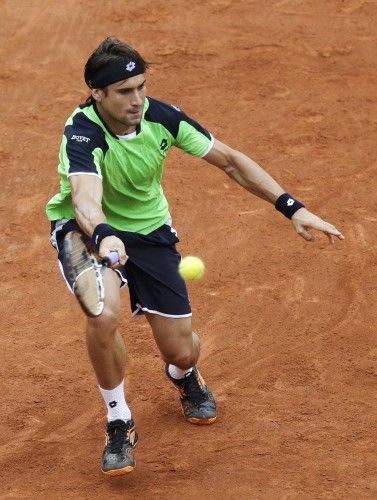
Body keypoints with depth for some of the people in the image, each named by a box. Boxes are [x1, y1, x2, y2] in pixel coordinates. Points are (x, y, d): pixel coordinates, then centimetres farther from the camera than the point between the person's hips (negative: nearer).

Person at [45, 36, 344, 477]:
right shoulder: (82, 133, -31)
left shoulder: (161, 117, -19)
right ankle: (119, 424, -6)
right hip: (88, 229, -3)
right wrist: (103, 238, -72)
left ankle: (185, 378, 42)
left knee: (181, 351, -1)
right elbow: (85, 197, -50)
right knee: (104, 315, -33)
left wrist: (292, 208, -15)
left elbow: (230, 160, -8)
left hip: (148, 230, 4)